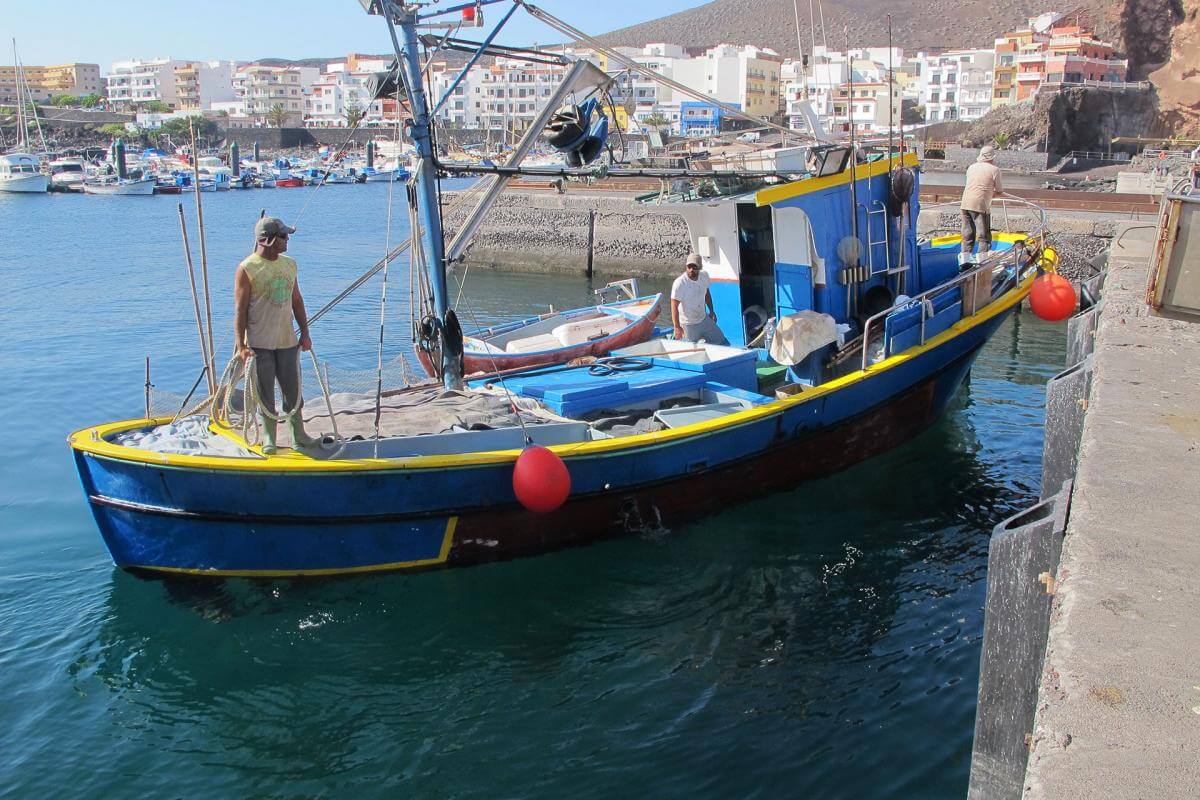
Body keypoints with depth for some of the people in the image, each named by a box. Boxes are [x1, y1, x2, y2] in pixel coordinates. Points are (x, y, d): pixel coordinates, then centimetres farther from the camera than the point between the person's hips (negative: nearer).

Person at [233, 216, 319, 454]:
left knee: (294, 392, 9)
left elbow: (297, 301, 17)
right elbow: (240, 310, -9)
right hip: (259, 344, -5)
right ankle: (269, 440, 16)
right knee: (265, 395, 3)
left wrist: (305, 333, 13)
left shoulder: (289, 264, 10)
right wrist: (241, 345, -14)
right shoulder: (247, 269, -8)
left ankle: (298, 436, 22)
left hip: (287, 342, 5)